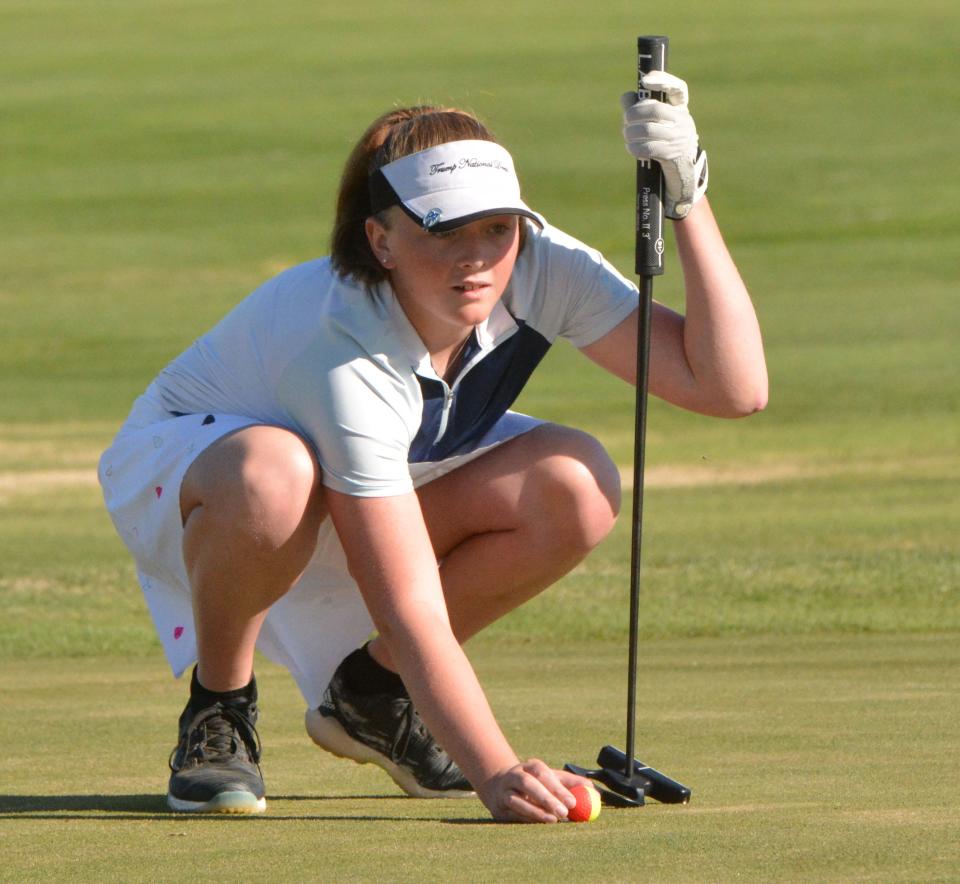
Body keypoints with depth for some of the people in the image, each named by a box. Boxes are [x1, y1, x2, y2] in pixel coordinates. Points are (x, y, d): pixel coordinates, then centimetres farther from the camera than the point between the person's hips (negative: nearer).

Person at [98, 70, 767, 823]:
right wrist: (496, 774, -55)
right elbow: (411, 612, -42)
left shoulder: (535, 266, -24)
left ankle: (371, 690, 2)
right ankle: (217, 713, -13)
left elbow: (736, 388, -30)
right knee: (273, 480, -43)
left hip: (370, 485, 6)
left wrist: (686, 197, -39)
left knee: (579, 489, -22)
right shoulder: (344, 353, -39)